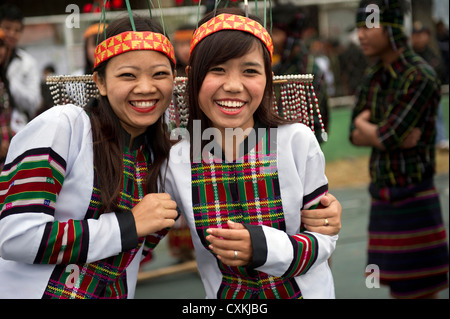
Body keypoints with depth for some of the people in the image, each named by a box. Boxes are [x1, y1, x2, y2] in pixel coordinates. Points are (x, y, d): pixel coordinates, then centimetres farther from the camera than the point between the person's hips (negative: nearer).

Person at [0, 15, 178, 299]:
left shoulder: (155, 156, 7)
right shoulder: (60, 126, -12)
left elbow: (132, 251, 12)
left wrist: (165, 217, -4)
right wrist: (129, 225, -15)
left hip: (113, 292, 6)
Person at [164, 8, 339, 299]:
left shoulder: (299, 141, -17)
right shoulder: (176, 162, -14)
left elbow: (324, 237, -13)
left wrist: (263, 247, -28)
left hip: (302, 291, -1)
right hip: (226, 296, 1)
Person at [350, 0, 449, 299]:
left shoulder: (420, 77, -15)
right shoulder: (373, 77, 10)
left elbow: (387, 137, -20)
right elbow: (356, 136, 7)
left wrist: (364, 124, 1)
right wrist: (396, 136, -11)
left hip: (413, 199, -7)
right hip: (382, 197, 7)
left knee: (420, 289, -1)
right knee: (397, 287, 12)